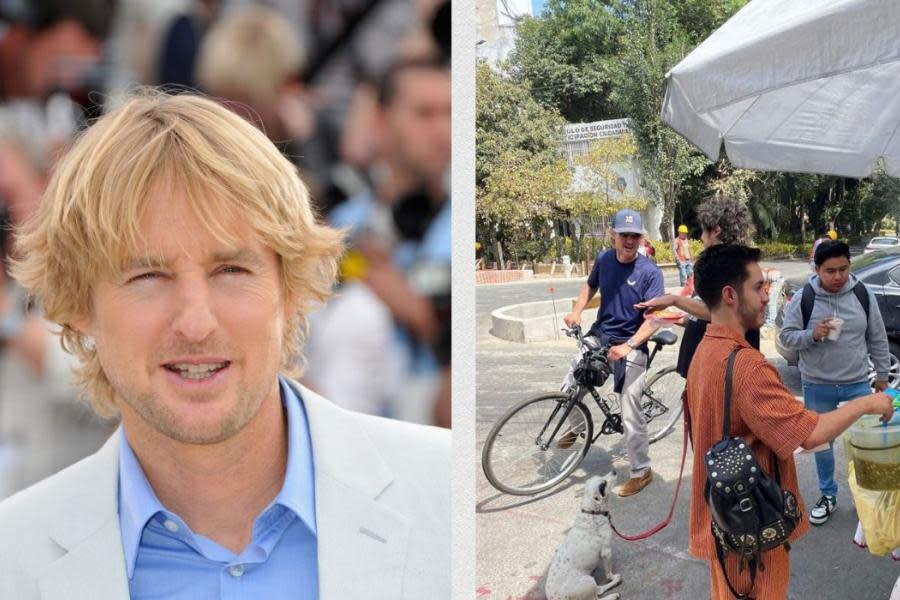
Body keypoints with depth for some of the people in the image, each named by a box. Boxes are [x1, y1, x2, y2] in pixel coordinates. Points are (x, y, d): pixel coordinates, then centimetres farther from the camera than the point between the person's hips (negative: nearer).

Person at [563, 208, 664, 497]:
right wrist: (577, 311, 3)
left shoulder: (650, 272, -16)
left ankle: (642, 471, 11)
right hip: (599, 336, 5)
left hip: (631, 345, -5)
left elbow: (653, 318, -21)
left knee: (631, 413, -5)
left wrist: (628, 346, -33)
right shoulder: (603, 259, -2)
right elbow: (591, 285, 20)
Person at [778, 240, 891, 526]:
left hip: (857, 383, 1)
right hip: (817, 386, 0)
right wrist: (812, 335, -25)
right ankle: (828, 495, 31)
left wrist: (882, 375, 8)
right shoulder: (803, 298, -11)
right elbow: (787, 337, -7)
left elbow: (877, 338, 4)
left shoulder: (862, 294, -5)